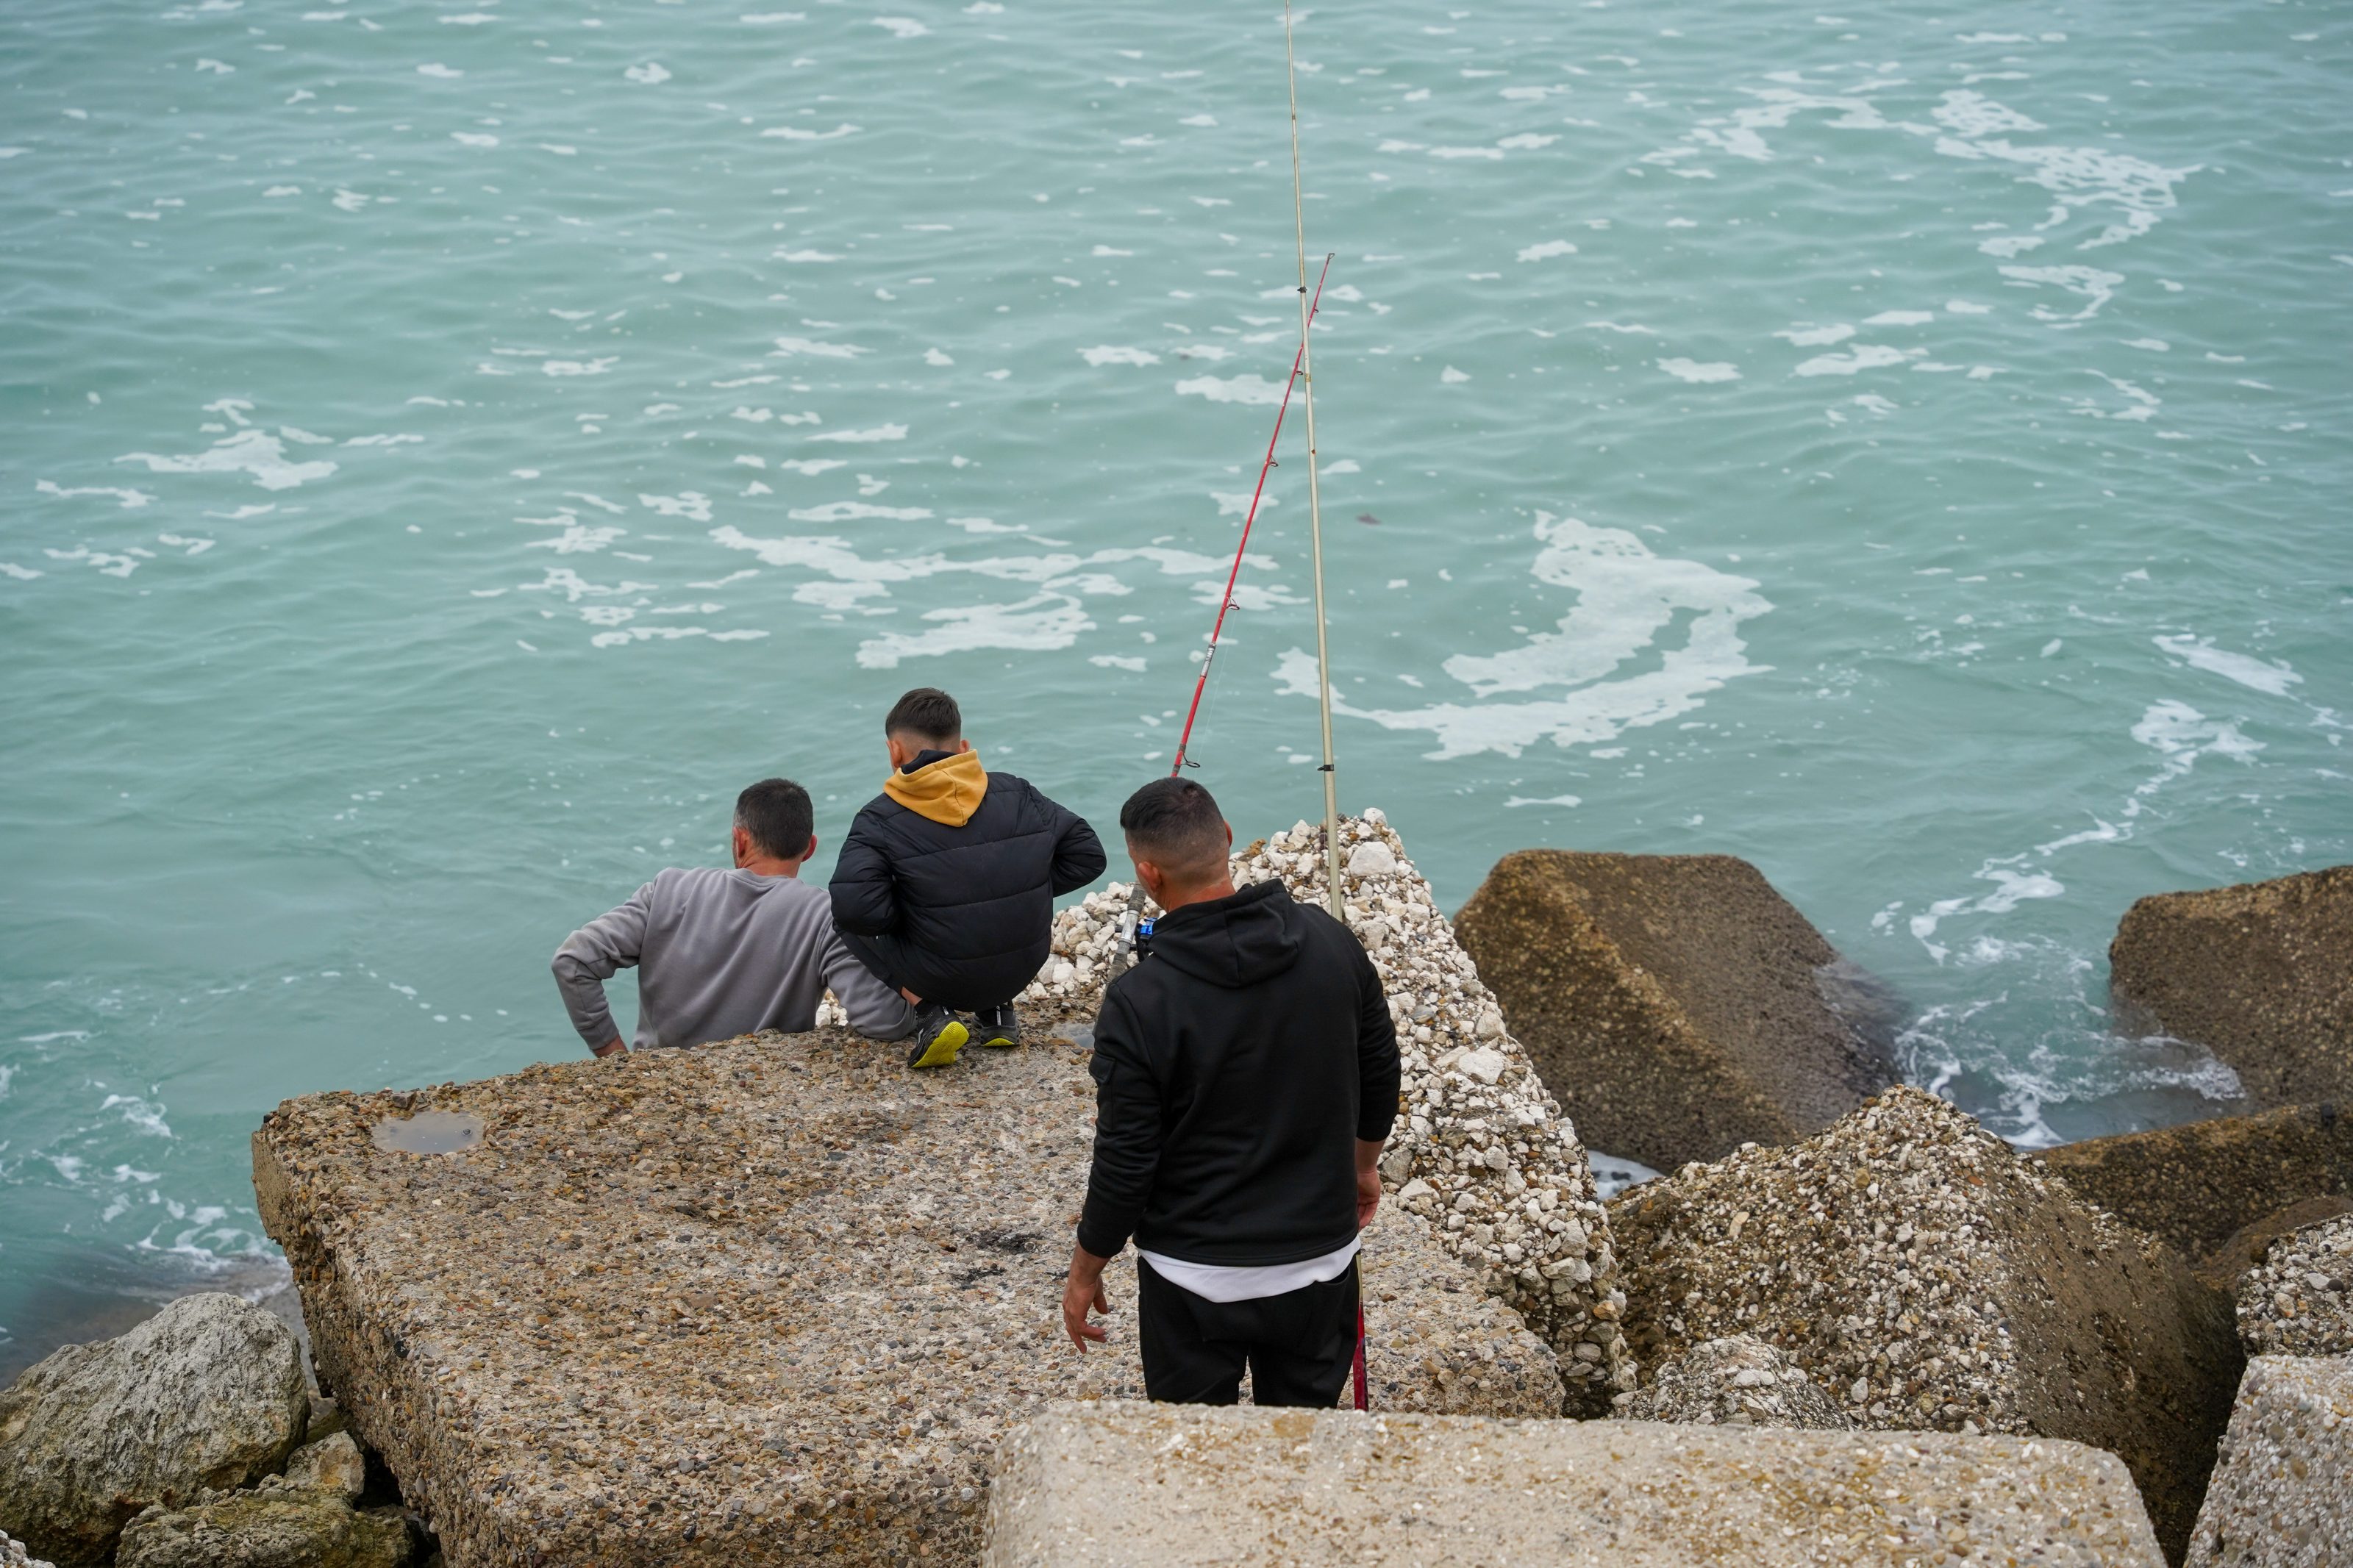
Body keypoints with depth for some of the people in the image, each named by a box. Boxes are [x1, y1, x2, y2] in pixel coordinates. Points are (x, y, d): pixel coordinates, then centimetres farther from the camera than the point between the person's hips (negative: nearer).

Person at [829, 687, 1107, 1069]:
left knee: (847, 924, 19)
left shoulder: (881, 821, -9)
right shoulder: (1017, 795, 1)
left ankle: (930, 1013, 1)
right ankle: (997, 1012, 19)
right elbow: (1087, 855, 4)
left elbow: (855, 907, -21)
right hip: (1023, 970, 4)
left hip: (940, 979, -4)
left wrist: (907, 913, 0)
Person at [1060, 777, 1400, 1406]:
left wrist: (1084, 1273, 1)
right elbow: (1380, 1073, 6)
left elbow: (1124, 1165, -16)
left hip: (1196, 1277, -4)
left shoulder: (1140, 1003, -23)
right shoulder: (1331, 942, -9)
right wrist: (1363, 1163, 25)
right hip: (1320, 1258, 4)